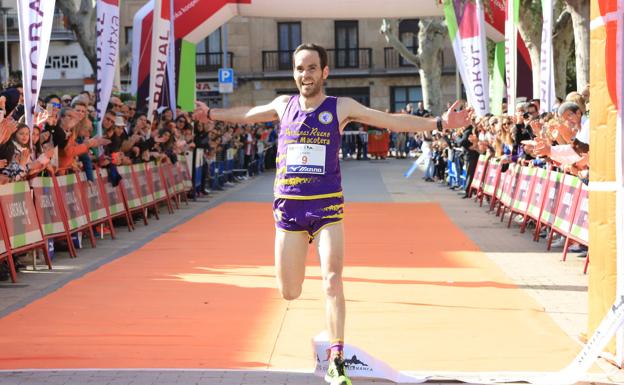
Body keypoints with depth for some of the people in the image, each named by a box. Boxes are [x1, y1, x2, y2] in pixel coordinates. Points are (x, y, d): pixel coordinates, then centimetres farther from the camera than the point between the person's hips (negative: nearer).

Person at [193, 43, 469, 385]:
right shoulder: (284, 105, 6)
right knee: (289, 293, 6)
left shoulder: (341, 107, -2)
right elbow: (247, 114, 25)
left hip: (327, 206, -2)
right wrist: (212, 114, 36)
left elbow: (393, 121, -4)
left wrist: (439, 123, -12)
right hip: (288, 207, 2)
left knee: (332, 281, -16)